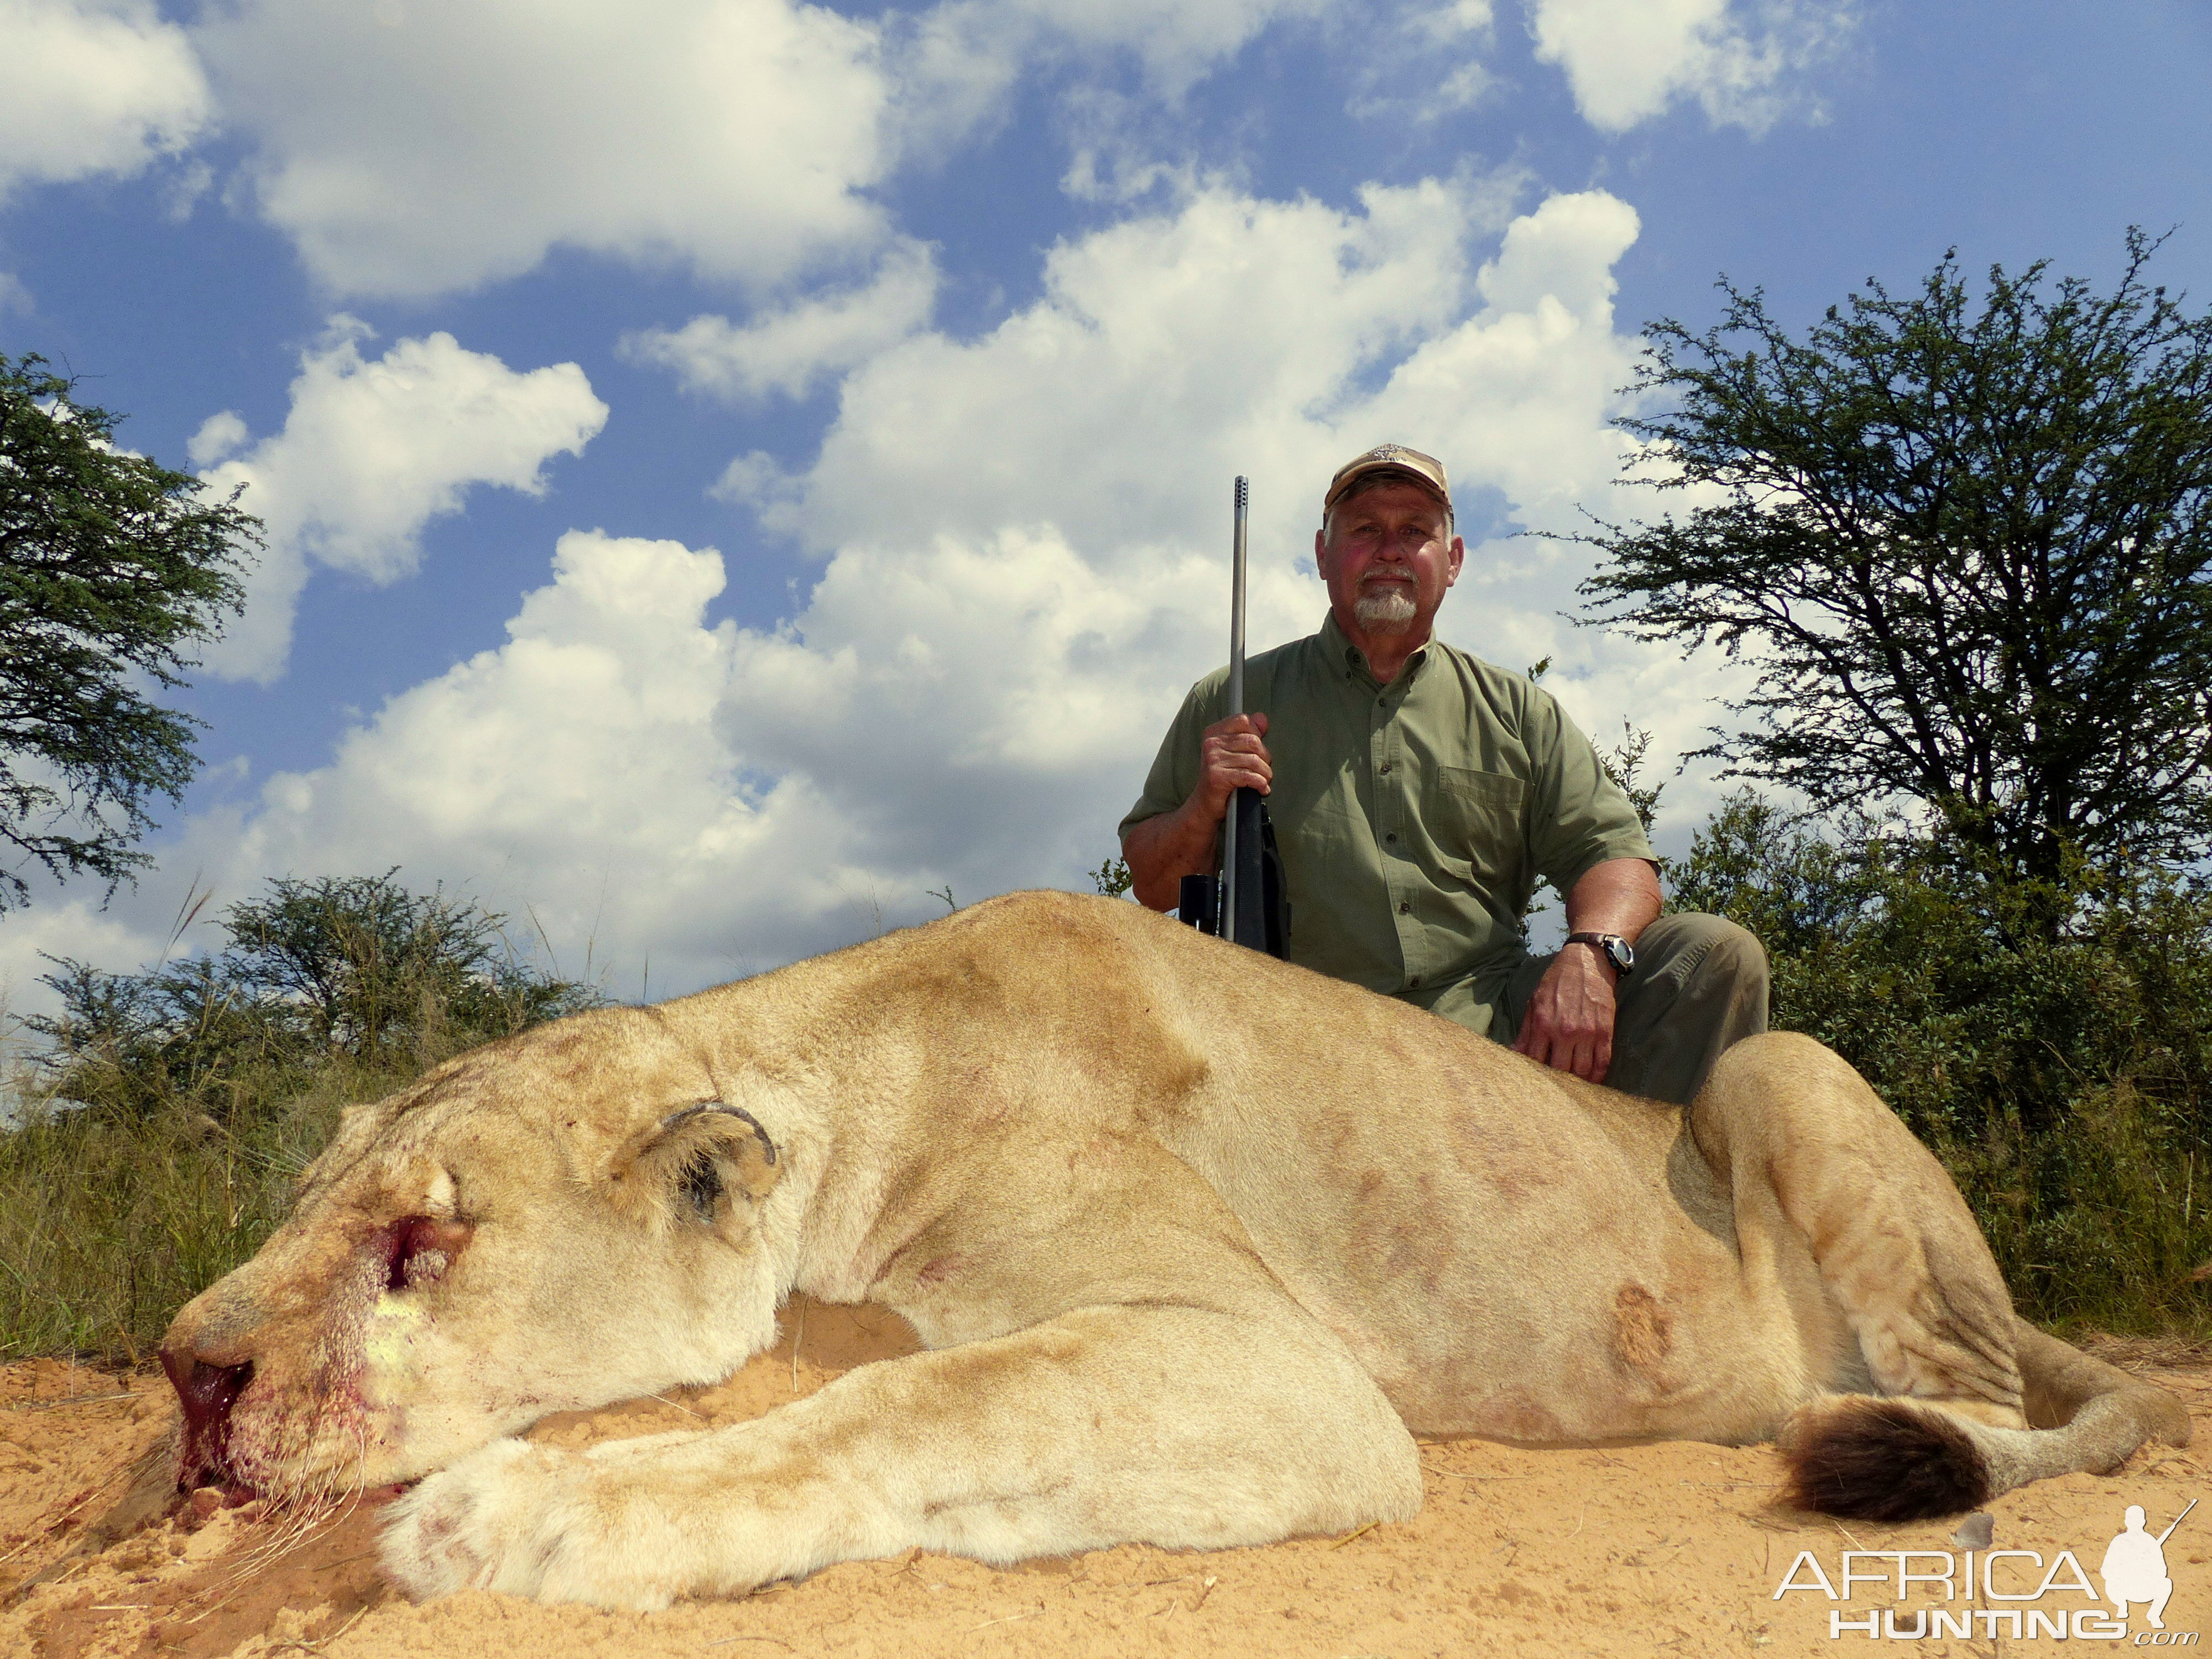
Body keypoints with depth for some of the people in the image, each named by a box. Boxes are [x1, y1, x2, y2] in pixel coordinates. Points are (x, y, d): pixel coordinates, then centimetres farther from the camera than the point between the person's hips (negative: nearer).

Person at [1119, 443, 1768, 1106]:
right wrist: (1204, 808, -11)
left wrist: (1589, 953, -16)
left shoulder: (1516, 710, 16)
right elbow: (1151, 887, 12)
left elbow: (1614, 853, 7)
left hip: (1495, 1018, 2)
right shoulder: (1235, 702, 11)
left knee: (1716, 953, -18)